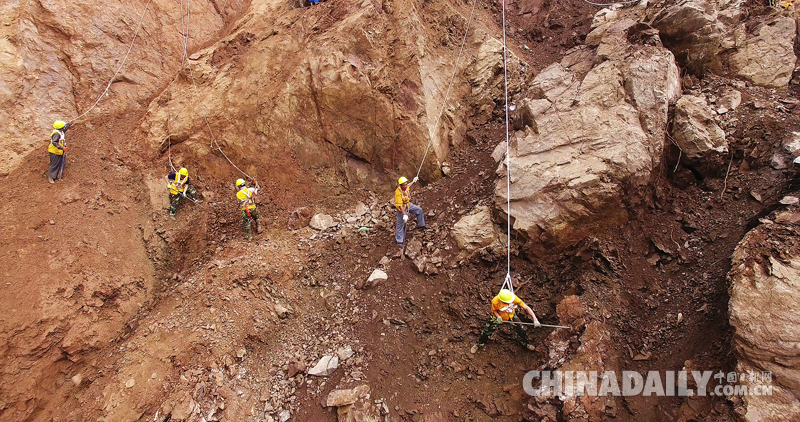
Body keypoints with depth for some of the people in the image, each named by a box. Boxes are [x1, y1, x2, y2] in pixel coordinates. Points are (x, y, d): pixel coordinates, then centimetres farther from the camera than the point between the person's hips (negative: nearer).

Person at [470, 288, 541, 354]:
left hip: (511, 315, 2)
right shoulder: (495, 301, -39)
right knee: (487, 330, 3)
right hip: (498, 316, -2)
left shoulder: (514, 298, -37)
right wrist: (498, 317, -35)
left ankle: (524, 344, 35)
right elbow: (494, 310, -15)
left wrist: (535, 320, -39)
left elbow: (526, 308, -33)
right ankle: (479, 344, 31)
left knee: (521, 330, 2)